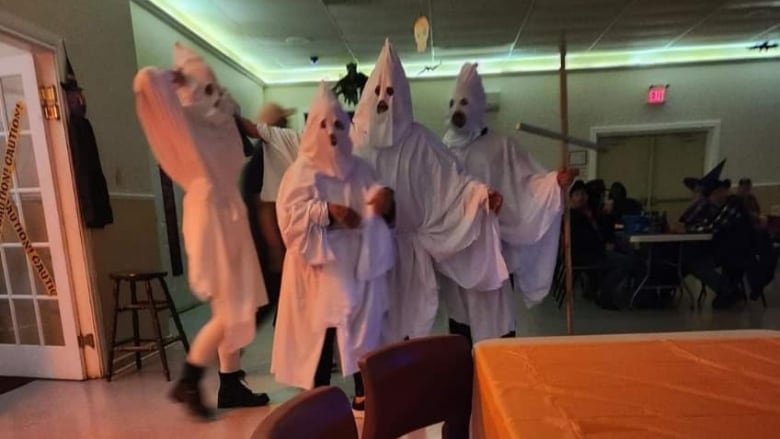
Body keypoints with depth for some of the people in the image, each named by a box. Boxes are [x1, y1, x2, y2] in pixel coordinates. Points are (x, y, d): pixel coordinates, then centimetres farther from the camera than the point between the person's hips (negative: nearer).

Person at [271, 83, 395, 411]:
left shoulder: (360, 169, 11)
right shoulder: (301, 171, 0)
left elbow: (379, 207, 4)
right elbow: (289, 213, -12)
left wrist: (386, 198, -20)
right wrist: (328, 210, -26)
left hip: (358, 264, 4)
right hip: (319, 266, -3)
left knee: (363, 327, 10)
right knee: (320, 331, 2)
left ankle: (363, 391, 29)